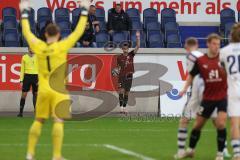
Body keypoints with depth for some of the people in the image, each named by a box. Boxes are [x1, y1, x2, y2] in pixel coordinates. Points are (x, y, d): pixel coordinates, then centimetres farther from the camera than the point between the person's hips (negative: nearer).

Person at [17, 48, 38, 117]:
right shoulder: (24, 57, 6)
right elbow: (22, 69, 7)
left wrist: (39, 79, -5)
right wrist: (21, 80, 1)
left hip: (35, 76, 0)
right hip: (27, 76, 0)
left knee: (35, 94, 4)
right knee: (24, 94, -2)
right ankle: (21, 111, 1)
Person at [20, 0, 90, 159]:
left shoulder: (38, 47, -2)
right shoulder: (62, 46, -9)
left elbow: (26, 32, 14)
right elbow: (78, 31, -3)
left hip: (43, 90, 4)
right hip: (59, 91, -4)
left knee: (38, 120, 13)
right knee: (58, 121, -5)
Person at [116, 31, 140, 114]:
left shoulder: (131, 55, 2)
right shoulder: (119, 57, 0)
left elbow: (138, 46, -7)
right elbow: (119, 67, 9)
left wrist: (138, 38, -17)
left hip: (129, 76, 2)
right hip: (122, 76, -2)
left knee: (127, 92, 6)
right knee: (121, 90, -14)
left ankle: (124, 107, 13)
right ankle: (121, 107, -15)